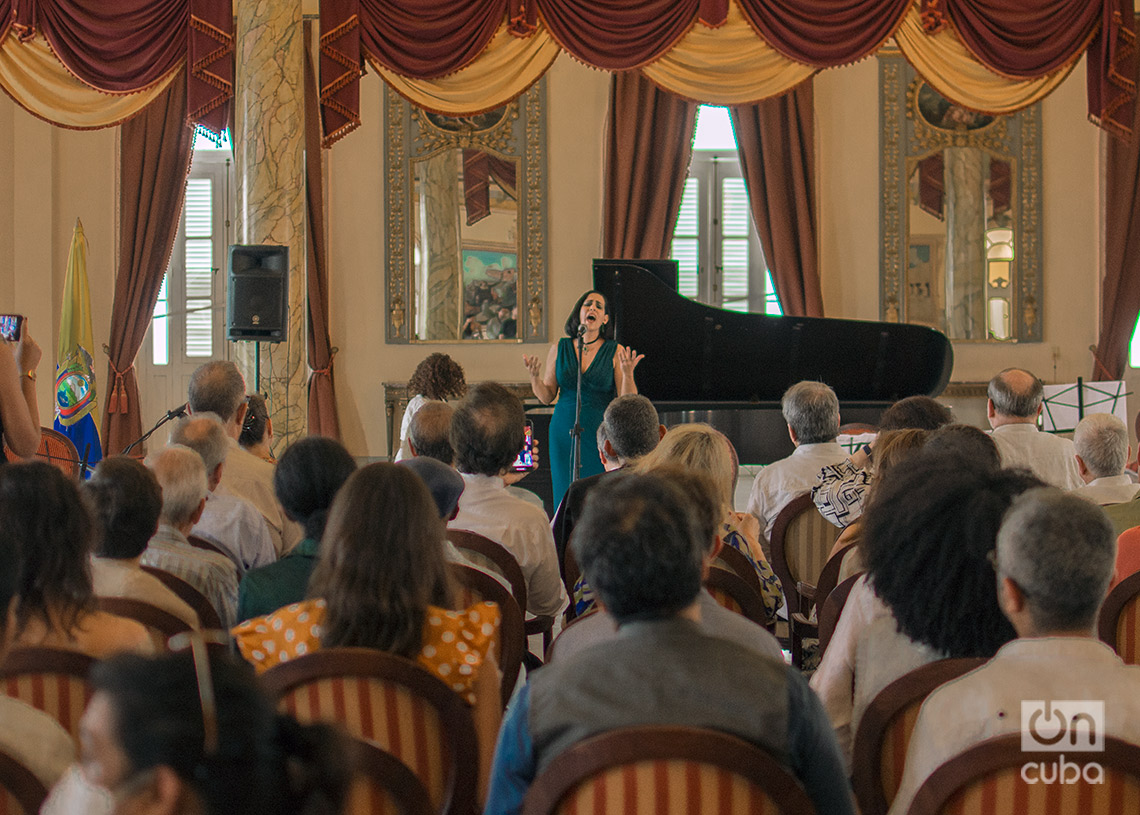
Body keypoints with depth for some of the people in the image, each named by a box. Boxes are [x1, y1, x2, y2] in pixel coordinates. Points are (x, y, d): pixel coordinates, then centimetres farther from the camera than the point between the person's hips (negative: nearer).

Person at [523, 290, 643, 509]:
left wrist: (628, 374, -22)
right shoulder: (559, 349, 5)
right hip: (564, 432, 2)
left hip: (600, 433, -2)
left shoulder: (616, 352, -2)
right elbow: (547, 397, 8)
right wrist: (534, 376, -10)